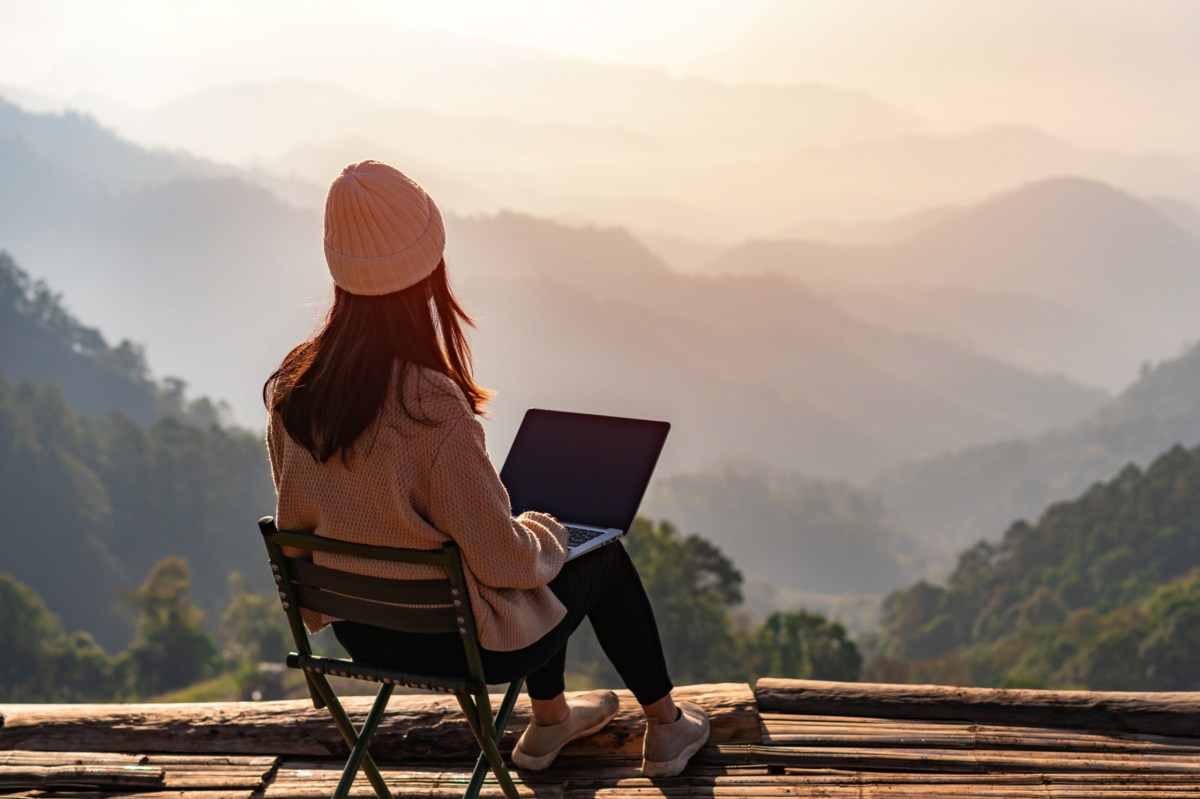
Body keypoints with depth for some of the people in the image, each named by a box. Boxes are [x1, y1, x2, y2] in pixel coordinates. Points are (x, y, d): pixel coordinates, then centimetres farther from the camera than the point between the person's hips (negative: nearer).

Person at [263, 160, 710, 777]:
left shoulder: (292, 389, -13)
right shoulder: (432, 408, -34)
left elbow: (297, 521, 3)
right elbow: (505, 561, -24)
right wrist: (548, 532, -2)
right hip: (456, 644, -6)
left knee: (539, 556, 31)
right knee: (606, 557, 20)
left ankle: (548, 722, 51)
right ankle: (666, 729, 40)